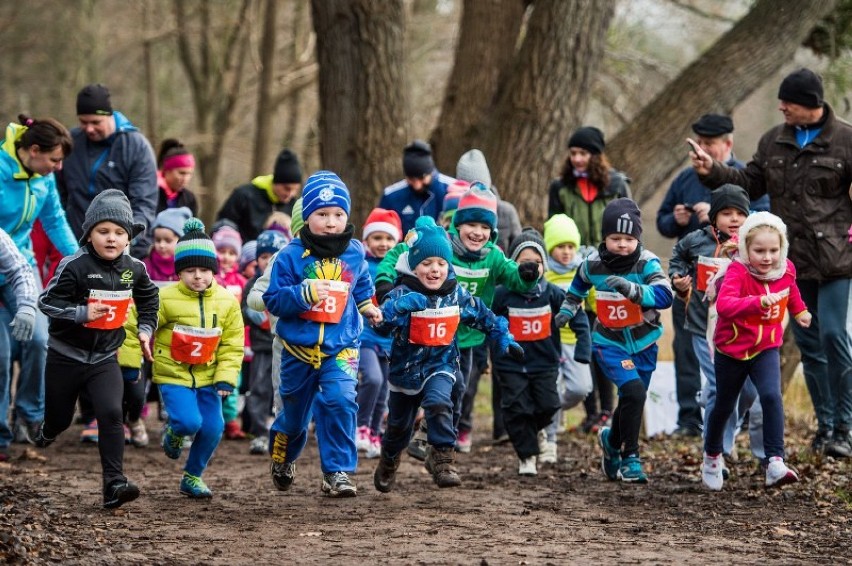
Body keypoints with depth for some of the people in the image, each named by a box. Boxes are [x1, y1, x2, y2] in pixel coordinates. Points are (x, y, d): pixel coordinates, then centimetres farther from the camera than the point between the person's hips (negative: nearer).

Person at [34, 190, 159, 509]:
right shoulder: (75, 267, -19)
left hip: (104, 359, 2)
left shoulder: (134, 269, -3)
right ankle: (46, 434, 52)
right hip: (66, 357, -2)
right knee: (60, 418, 14)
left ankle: (114, 484, -18)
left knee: (111, 413, -18)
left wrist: (145, 329, 9)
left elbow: (149, 299, 18)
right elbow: (47, 302, -19)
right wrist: (82, 313, -30)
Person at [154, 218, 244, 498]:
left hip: (207, 377, 4)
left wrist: (225, 379, -4)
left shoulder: (227, 302, -1)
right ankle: (173, 432, 18)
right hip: (173, 374, -3)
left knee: (212, 428, -4)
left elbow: (233, 346, 3)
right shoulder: (166, 298, -10)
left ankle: (192, 477, 19)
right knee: (189, 422, -21)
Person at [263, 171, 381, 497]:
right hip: (299, 348, -1)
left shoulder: (354, 254, 0)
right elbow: (273, 299, -12)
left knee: (340, 401, -22)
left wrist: (368, 307, 6)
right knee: (295, 413, 15)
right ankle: (283, 460, 46)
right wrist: (304, 293, -25)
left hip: (341, 348, 1)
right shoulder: (291, 256, -10)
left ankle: (337, 473, -14)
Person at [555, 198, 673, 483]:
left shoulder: (646, 263, -16)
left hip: (644, 343, 1)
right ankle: (630, 459, -10)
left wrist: (630, 288, -44)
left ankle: (612, 439, 50)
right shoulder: (593, 264, -8)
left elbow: (664, 296, -32)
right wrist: (567, 309, 14)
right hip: (610, 344, -1)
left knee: (632, 401, 17)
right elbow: (579, 284, 17)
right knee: (633, 391, -23)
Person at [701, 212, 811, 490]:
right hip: (731, 350, -2)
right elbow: (723, 305, -45)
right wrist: (758, 302, -58)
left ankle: (775, 463, -25)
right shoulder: (737, 272, -25)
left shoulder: (786, 270, -8)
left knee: (772, 396, -21)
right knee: (724, 405, 14)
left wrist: (799, 310, 33)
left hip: (766, 348, 2)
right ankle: (712, 457, 40)